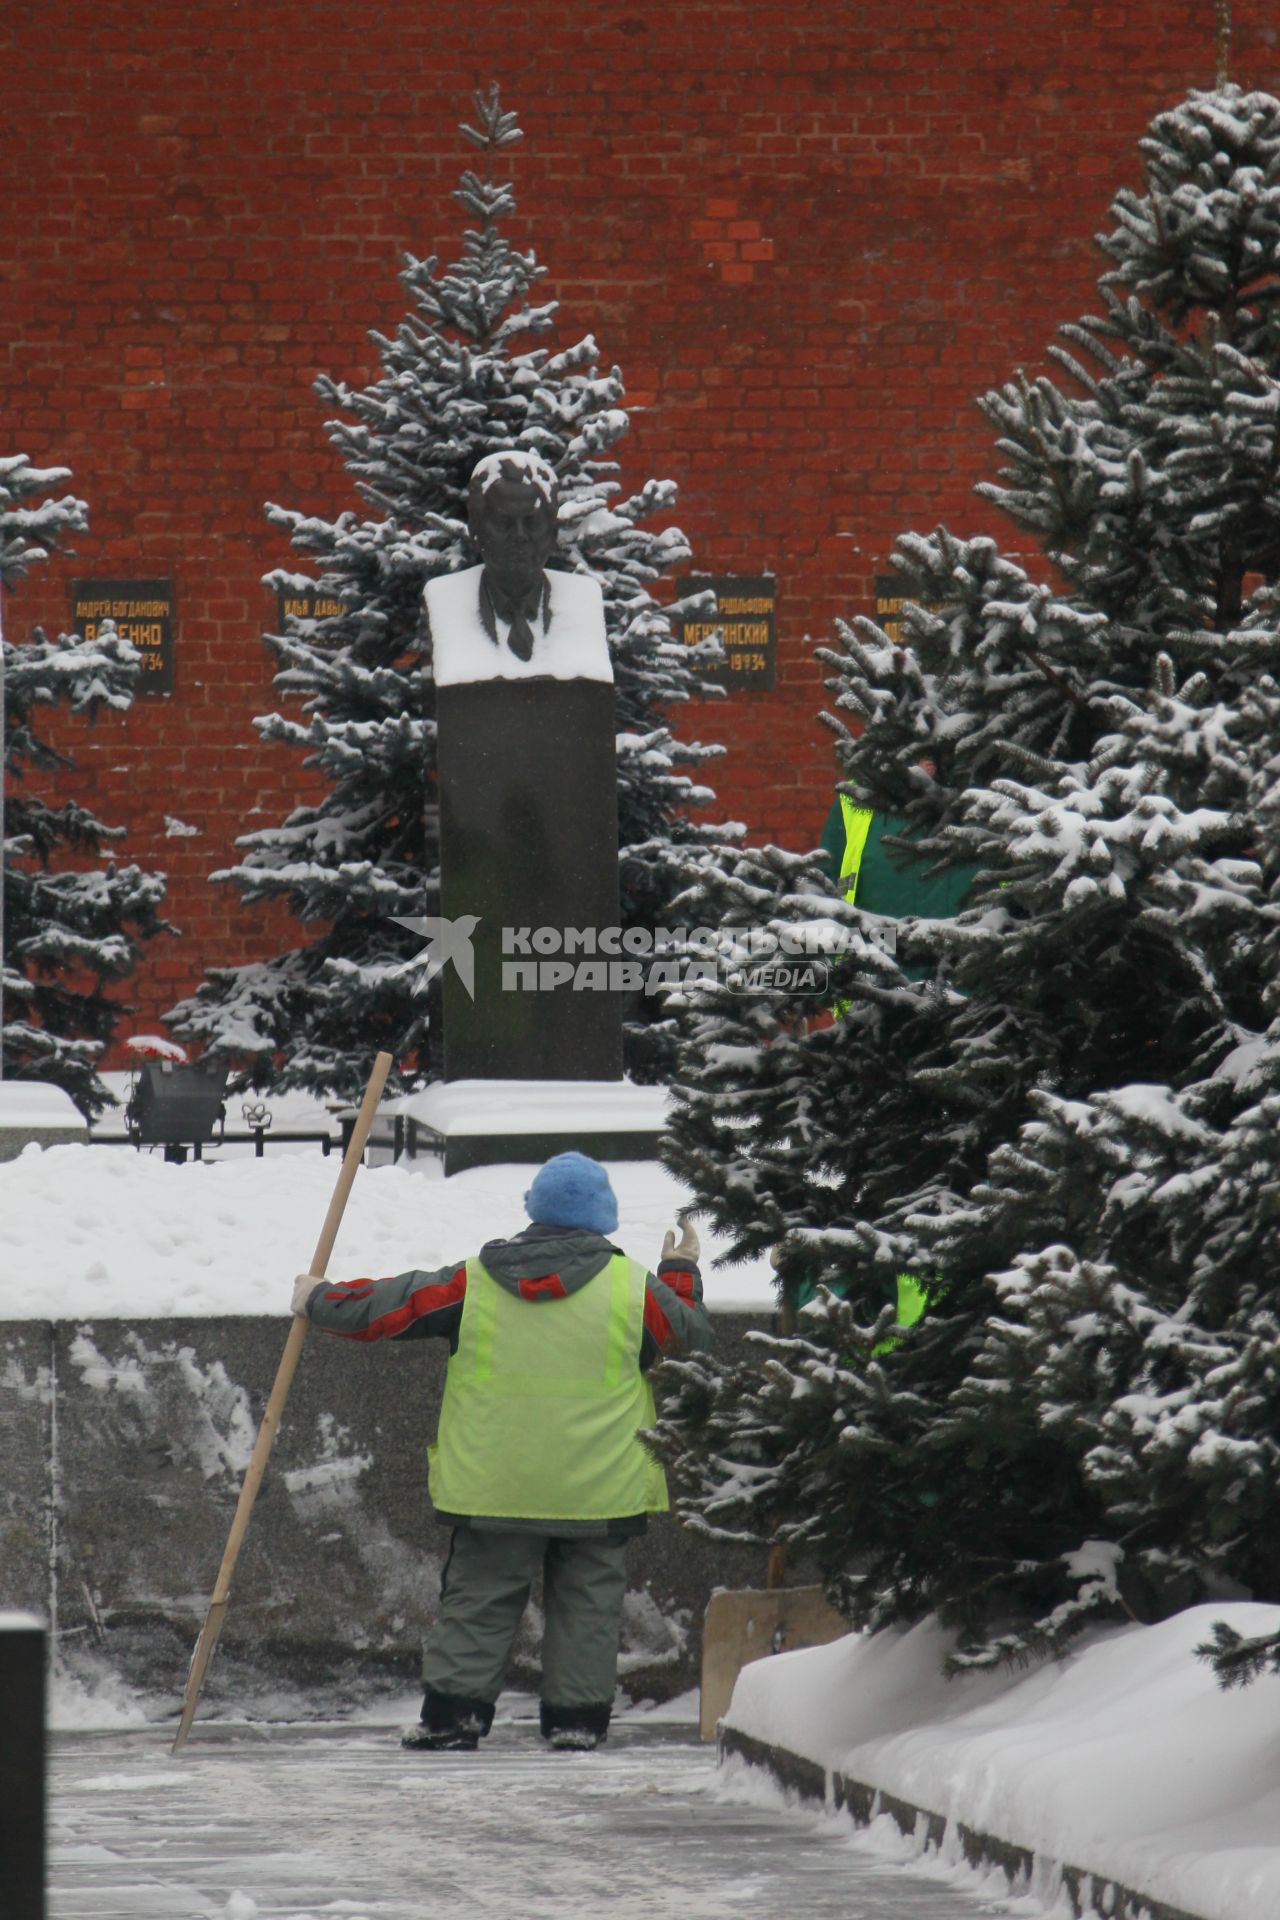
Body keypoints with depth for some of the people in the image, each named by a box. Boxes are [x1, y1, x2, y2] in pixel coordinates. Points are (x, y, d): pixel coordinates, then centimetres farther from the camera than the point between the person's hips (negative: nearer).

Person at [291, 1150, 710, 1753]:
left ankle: (452, 1713, 5)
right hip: (598, 1492, -1)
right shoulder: (632, 1288, -3)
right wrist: (681, 1273, 32)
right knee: (587, 1602, 9)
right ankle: (577, 1716, 7)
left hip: (493, 1487, 1)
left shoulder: (474, 1282, -1)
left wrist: (320, 1301, 22)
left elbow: (388, 1307, 5)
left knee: (478, 1598, 8)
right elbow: (689, 1331, 13)